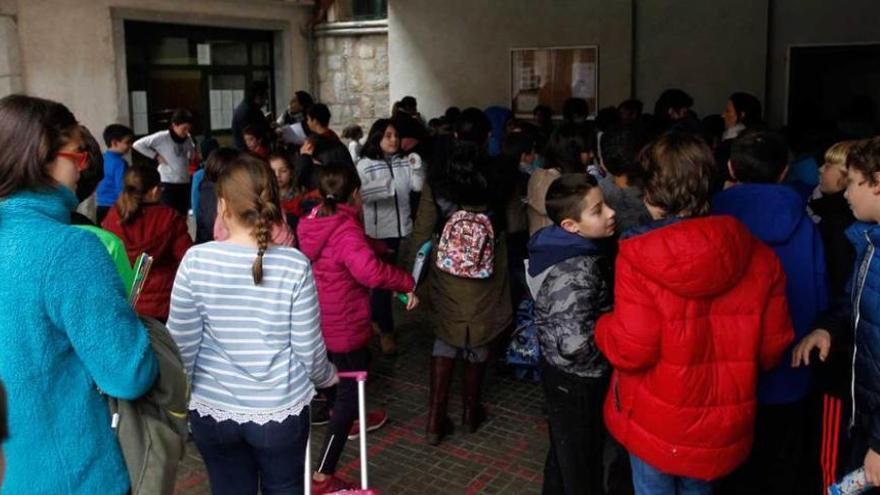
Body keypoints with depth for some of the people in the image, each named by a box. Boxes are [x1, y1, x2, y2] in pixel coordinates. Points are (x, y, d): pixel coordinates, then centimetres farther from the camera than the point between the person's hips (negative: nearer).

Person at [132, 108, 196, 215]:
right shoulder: (162, 137, -11)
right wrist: (156, 156, -10)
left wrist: (190, 158, 10)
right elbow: (137, 144, -10)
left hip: (184, 183, 6)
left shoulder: (188, 138, 6)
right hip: (168, 184, -6)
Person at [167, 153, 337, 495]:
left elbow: (182, 346, -7)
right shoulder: (295, 264, -14)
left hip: (212, 410, 1)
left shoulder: (196, 260, -13)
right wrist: (327, 377, 14)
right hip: (281, 411, -1)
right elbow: (309, 351, -8)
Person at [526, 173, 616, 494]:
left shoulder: (559, 247, 0)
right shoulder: (577, 270, -30)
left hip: (561, 373, 9)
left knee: (563, 453, 27)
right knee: (582, 469, 11)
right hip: (578, 383, -9)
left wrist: (609, 318, 7)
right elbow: (575, 343, -34)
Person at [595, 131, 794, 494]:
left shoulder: (639, 256, -21)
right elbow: (773, 344, -1)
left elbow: (629, 351, -21)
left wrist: (603, 326, 0)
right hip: (723, 427, 4)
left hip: (654, 423, -3)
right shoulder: (758, 256, -7)